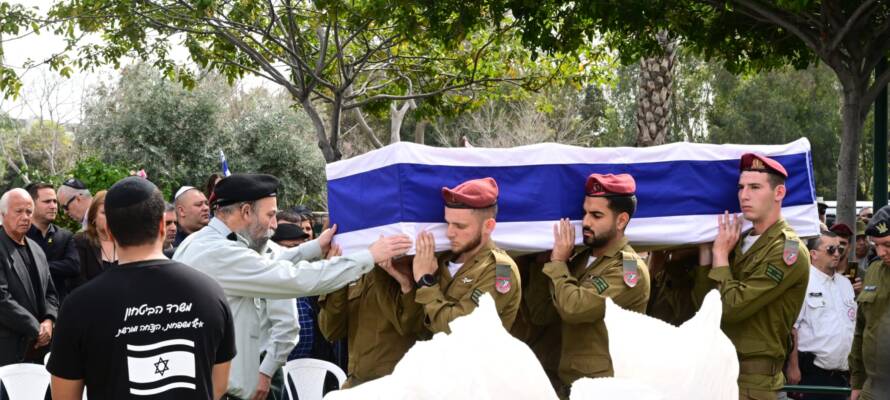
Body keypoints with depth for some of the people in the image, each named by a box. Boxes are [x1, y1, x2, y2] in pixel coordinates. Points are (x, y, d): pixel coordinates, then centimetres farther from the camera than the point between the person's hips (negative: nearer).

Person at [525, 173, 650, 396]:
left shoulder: (629, 269, -14)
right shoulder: (580, 259, 10)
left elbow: (573, 308, -25)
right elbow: (541, 315, 6)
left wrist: (557, 261, -12)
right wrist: (545, 262, -1)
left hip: (603, 387, -7)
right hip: (567, 383, 7)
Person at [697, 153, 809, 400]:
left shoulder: (788, 250, -13)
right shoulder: (741, 241, 11)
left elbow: (732, 307, -20)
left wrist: (721, 254, -9)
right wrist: (707, 251, -1)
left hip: (753, 378, -7)